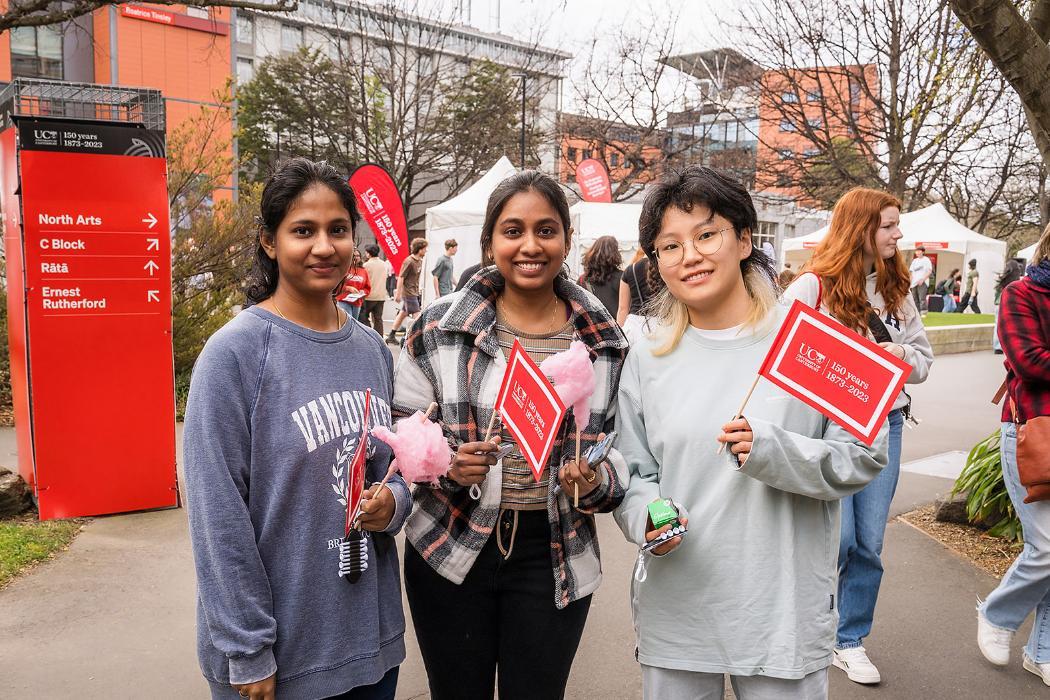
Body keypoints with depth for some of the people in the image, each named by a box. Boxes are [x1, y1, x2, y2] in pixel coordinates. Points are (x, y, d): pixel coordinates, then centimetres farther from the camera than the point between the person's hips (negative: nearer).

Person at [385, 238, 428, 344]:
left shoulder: (420, 261, 8)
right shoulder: (409, 262, -17)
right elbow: (401, 277, -15)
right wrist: (398, 294, -15)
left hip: (415, 292, 9)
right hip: (408, 292, -9)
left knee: (403, 314, 14)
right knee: (416, 316, -8)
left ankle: (391, 336, 23)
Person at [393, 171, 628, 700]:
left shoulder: (603, 340, -1)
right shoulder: (440, 327, -6)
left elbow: (616, 449, 7)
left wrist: (595, 482, -15)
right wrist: (445, 463, -19)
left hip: (553, 557, 1)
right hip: (452, 548, 0)